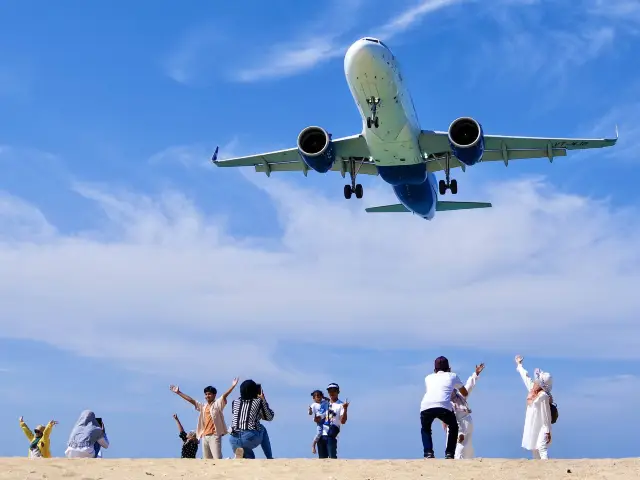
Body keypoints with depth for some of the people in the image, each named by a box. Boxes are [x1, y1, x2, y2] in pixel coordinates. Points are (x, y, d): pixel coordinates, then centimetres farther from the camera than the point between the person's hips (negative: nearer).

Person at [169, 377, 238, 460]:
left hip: (214, 435, -7)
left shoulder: (217, 404, 2)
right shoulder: (203, 406, 19)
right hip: (204, 436, 7)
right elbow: (191, 400, 21)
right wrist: (178, 392, 20)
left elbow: (224, 396, -12)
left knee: (217, 459, -14)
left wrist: (232, 387, -28)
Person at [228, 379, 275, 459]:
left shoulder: (235, 402, 10)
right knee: (262, 429, 31)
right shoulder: (259, 402, 0)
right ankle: (269, 458, 23)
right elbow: (269, 417, 14)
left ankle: (239, 453, -4)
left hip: (234, 439, 3)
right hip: (251, 438, -3)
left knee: (249, 456, 30)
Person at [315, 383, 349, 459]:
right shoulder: (325, 404, 18)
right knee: (322, 458, 7)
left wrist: (345, 409, -26)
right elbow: (319, 419, 21)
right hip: (321, 434, 6)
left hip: (332, 435, -6)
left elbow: (343, 421, -11)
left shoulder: (341, 405, 0)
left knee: (332, 457, -14)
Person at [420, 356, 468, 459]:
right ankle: (449, 454, 16)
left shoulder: (428, 378, 32)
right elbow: (465, 393, 44)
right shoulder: (453, 376, 29)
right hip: (444, 406, -2)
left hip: (426, 406, 2)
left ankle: (428, 453, 10)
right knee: (453, 428, 27)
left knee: (425, 430, 29)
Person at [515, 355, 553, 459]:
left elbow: (546, 415, -17)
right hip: (532, 427, 9)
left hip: (541, 428, -9)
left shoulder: (543, 396, -18)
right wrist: (519, 365, 36)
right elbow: (526, 377, 20)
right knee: (534, 450, 9)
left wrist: (548, 431, -17)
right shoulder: (532, 389, 4)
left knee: (541, 447, -17)